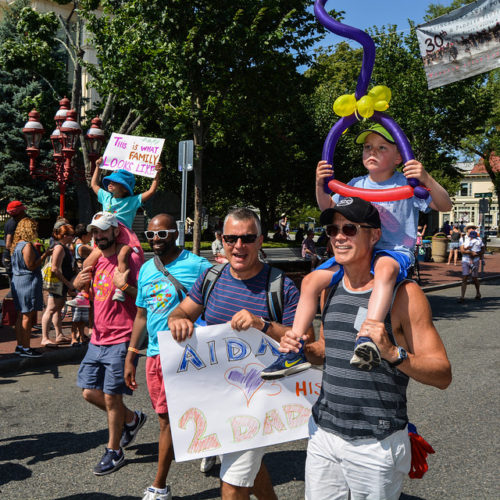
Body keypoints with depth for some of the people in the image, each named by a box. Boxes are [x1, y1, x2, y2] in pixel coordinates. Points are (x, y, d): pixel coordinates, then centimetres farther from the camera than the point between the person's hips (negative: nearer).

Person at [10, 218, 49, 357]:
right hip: (28, 283, -10)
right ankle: (25, 349, 2)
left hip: (18, 282, 10)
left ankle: (20, 346, 23)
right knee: (28, 317, -3)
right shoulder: (27, 245, -16)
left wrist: (36, 251, 17)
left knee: (22, 317, 16)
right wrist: (44, 255, -12)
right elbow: (31, 266, -19)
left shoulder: (17, 244, 13)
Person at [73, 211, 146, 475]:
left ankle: (114, 451, 20)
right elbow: (80, 285, 22)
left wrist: (124, 286, -28)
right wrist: (79, 282, 0)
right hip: (97, 339, 8)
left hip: (120, 340, -8)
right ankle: (132, 419, 33)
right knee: (89, 391, 11)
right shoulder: (96, 260, 10)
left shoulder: (130, 259, -11)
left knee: (111, 396, 0)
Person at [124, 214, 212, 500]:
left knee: (169, 418, -2)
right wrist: (131, 356, 17)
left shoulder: (197, 266, -10)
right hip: (155, 353, 7)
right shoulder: (146, 270, 11)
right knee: (167, 416, 14)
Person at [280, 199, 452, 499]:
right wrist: (305, 349, -1)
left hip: (376, 445, -5)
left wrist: (393, 353, -31)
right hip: (323, 433, 5)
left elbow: (443, 375, -14)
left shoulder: (403, 294, -13)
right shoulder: (329, 288, 6)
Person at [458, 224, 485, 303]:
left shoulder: (478, 239, 5)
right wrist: (471, 252, -18)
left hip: (475, 261, 0)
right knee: (464, 278, -8)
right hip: (465, 261, 0)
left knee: (474, 278, 6)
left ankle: (478, 293, 31)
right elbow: (462, 250, -8)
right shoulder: (463, 239, 3)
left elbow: (483, 250, 13)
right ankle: (462, 297, -10)